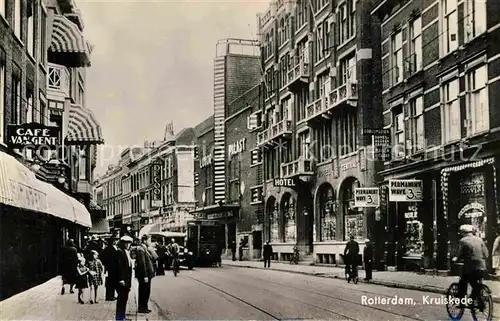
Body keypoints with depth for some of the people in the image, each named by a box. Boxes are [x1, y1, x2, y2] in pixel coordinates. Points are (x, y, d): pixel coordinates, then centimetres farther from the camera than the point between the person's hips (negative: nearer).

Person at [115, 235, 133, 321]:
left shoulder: (127, 252, 17)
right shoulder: (119, 252, -11)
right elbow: (119, 266, -18)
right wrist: (121, 279, -22)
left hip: (126, 281, 9)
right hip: (121, 280, -9)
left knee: (124, 298, 12)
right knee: (121, 298, -7)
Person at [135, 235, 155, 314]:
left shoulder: (145, 249, 14)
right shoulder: (141, 250, -17)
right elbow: (142, 264, -21)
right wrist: (145, 276, -22)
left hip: (147, 274, 10)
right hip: (143, 274, -10)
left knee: (146, 291, 15)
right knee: (143, 291, -2)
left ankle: (144, 307, 23)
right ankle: (141, 308, 6)